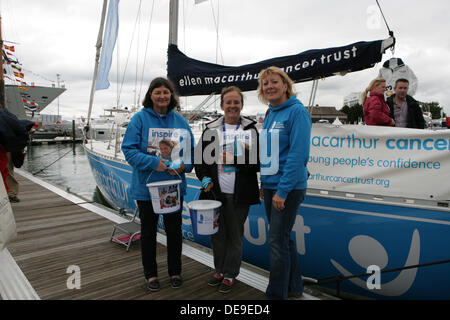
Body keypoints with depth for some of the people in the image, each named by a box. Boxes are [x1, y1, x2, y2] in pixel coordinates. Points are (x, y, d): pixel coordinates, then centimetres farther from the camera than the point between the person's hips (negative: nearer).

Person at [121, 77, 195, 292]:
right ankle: (150, 273, 32)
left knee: (174, 229, 13)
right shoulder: (140, 118, -7)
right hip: (147, 187, -2)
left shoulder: (179, 121, 3)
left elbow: (190, 149, 8)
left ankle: (175, 271, 33)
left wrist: (184, 165, -12)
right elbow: (129, 149, -12)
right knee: (148, 231, 13)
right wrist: (154, 163, -25)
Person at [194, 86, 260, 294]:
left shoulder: (251, 130, 1)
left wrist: (235, 160, -17)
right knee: (217, 234, 14)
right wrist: (205, 178, -6)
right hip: (216, 192, 2)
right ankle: (219, 271, 34)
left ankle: (230, 275, 27)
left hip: (240, 195, -2)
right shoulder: (211, 129, 7)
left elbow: (258, 163, -5)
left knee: (235, 236, 10)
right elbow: (200, 157, 8)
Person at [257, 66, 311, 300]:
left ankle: (276, 295, 13)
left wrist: (282, 190, -21)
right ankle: (294, 287, 34)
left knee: (278, 241, -2)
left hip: (288, 188, -8)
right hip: (270, 186, 9)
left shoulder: (297, 111, -12)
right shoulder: (270, 115, 13)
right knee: (283, 238, 17)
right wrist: (264, 184, 14)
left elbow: (298, 154, -19)